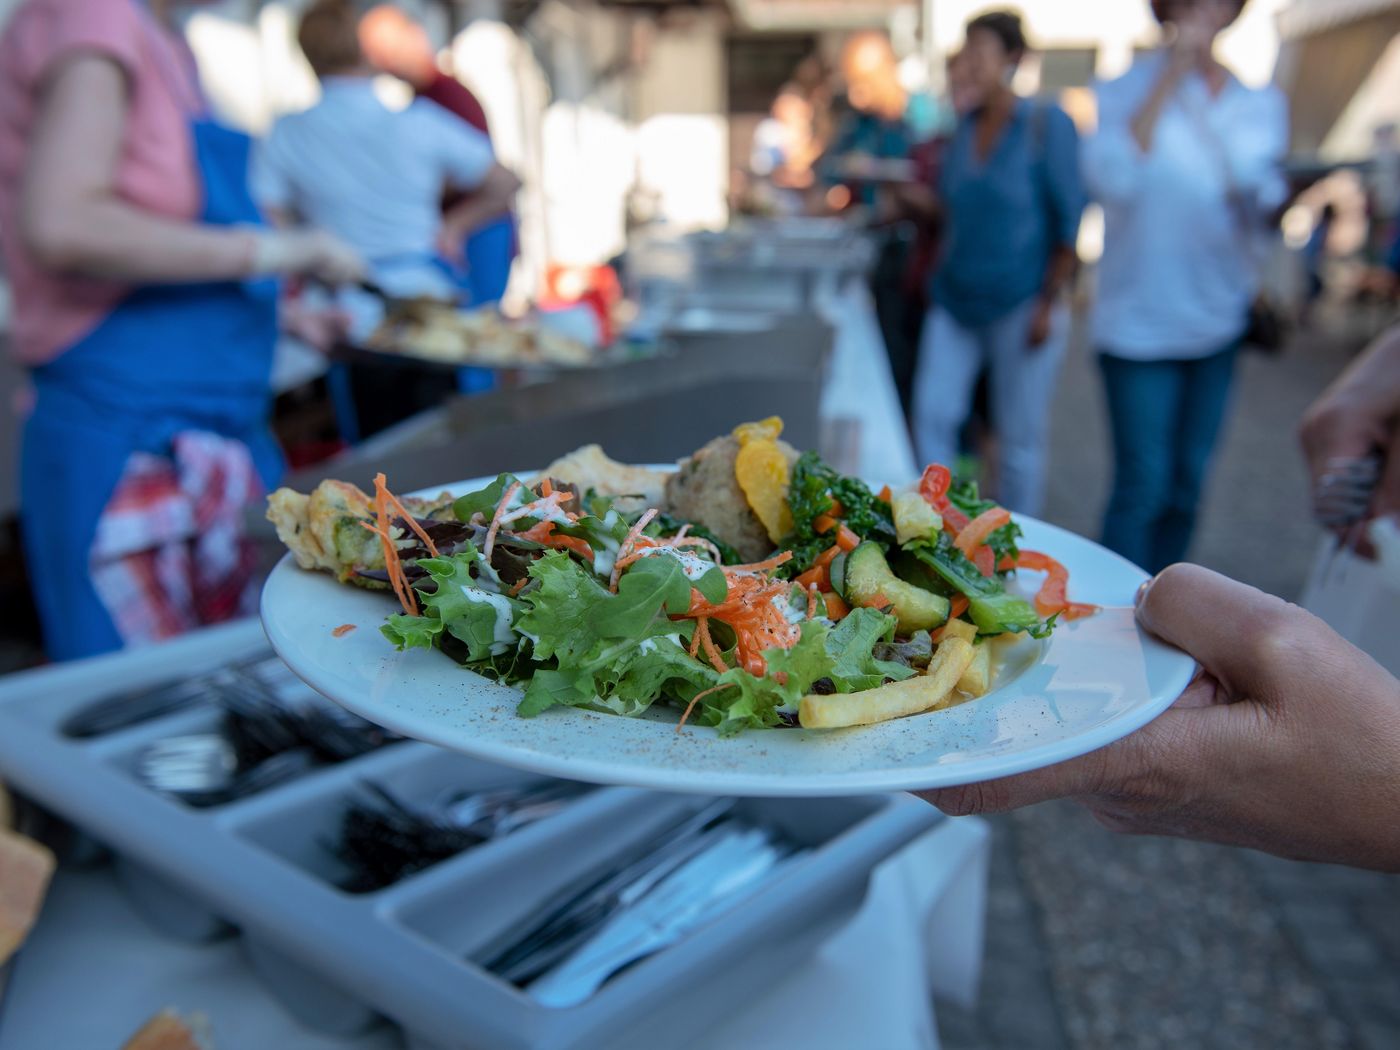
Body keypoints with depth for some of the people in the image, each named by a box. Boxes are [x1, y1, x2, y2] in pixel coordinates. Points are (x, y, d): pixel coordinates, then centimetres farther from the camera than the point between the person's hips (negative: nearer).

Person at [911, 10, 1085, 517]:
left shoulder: (1048, 124, -6)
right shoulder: (963, 127, 9)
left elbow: (1071, 223, -8)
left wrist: (1048, 304, -13)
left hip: (1017, 304, -5)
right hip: (955, 299, 5)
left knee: (1019, 437, 4)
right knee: (931, 417, 1)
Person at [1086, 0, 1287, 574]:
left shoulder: (1263, 103, 8)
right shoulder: (1127, 89, -5)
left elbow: (1263, 205, 16)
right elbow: (1111, 177, -24)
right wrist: (1170, 76, -22)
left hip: (1219, 319, 5)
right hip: (1139, 325, -5)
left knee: (1187, 486, 12)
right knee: (1143, 487, -6)